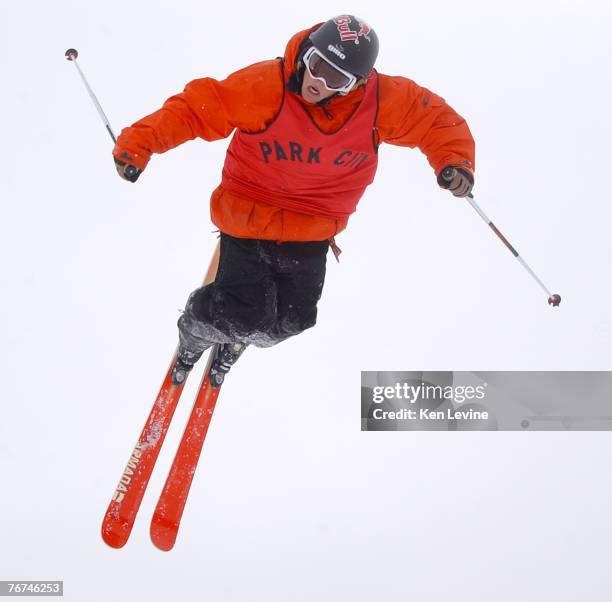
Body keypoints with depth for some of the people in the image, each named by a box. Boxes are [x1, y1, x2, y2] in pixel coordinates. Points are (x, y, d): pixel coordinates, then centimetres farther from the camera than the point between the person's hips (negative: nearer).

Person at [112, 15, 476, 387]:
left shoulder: (384, 101, -17)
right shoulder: (263, 87, -24)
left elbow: (433, 116, -3)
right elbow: (196, 108, -20)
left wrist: (454, 160, -21)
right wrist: (140, 143, -28)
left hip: (311, 231, 4)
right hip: (250, 215, -3)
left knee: (293, 321, 11)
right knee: (245, 314, -12)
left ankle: (234, 341, 49)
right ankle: (194, 332, 28)